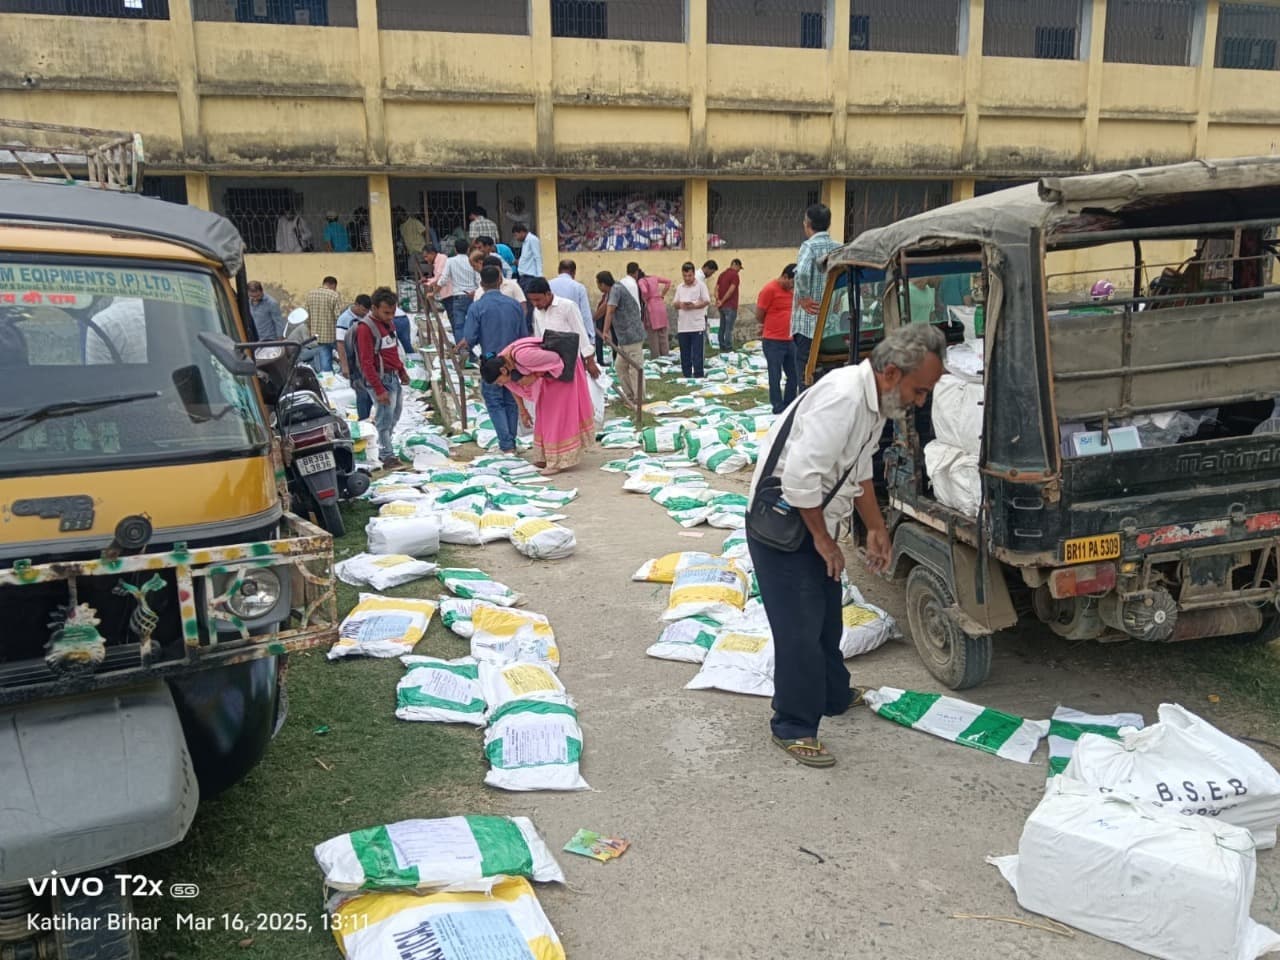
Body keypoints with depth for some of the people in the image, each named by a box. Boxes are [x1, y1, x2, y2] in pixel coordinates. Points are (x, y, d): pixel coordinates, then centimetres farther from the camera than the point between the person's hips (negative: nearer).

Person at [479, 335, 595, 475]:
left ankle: (560, 460, -1)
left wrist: (534, 377, -28)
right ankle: (547, 456, 18)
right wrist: (522, 411, 13)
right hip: (549, 371, 8)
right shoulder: (500, 363, -12)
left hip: (564, 367, -8)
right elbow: (514, 386, 7)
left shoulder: (523, 355, -39)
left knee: (559, 411, -6)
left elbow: (555, 359, -27)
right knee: (545, 412, 10)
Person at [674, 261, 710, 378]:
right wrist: (680, 305, -11)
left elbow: (707, 302, -5)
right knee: (684, 354, 8)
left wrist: (694, 305, -20)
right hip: (683, 326, 4)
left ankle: (698, 376, 3)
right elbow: (675, 304, 12)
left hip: (697, 325, -4)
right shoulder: (679, 287, 10)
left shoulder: (701, 285, -3)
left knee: (697, 354, -2)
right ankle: (687, 376, 16)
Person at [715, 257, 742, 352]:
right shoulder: (735, 275, -10)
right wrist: (722, 301, -12)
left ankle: (722, 348, 18)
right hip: (730, 306, -8)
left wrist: (718, 300, -7)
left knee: (722, 327, 13)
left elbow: (716, 288, 5)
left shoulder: (722, 274, 14)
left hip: (722, 306, 8)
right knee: (729, 328, -4)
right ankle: (728, 348, -3)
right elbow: (731, 290, -18)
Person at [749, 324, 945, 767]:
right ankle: (794, 727, 10)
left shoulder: (876, 402, 4)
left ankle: (834, 696, 42)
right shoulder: (842, 398, -28)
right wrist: (823, 538, -19)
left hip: (813, 523, 10)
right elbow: (800, 476, -32)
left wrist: (876, 528, 17)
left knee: (827, 617, 22)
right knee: (799, 629, -5)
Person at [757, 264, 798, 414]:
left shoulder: (792, 290, 10)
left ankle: (789, 405, 23)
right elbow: (759, 314, -8)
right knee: (776, 376, 1)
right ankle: (778, 406, 9)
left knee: (794, 375, 11)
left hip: (790, 340, 7)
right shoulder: (769, 289, -13)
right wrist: (770, 326, 8)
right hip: (773, 341, -7)